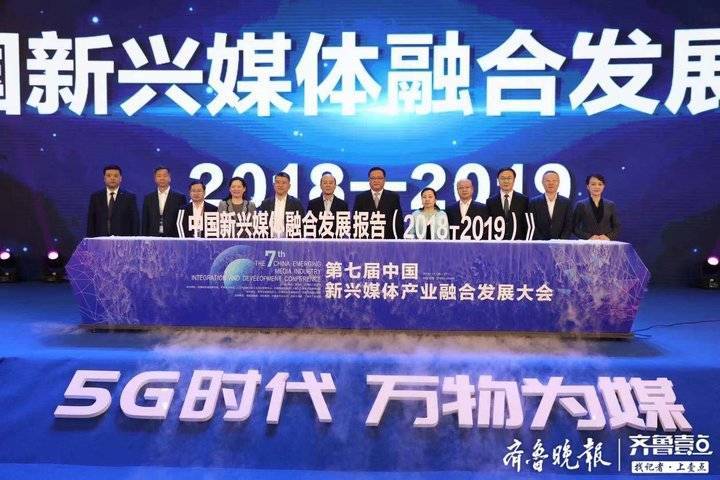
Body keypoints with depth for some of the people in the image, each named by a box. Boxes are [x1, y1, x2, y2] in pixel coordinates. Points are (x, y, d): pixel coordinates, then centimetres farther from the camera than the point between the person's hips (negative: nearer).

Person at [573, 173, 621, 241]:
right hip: (587, 243, -1)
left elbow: (617, 227, 9)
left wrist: (608, 237, -9)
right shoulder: (580, 205, 4)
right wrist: (589, 237, -14)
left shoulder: (611, 205, 10)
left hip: (606, 243, 1)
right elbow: (575, 228, -1)